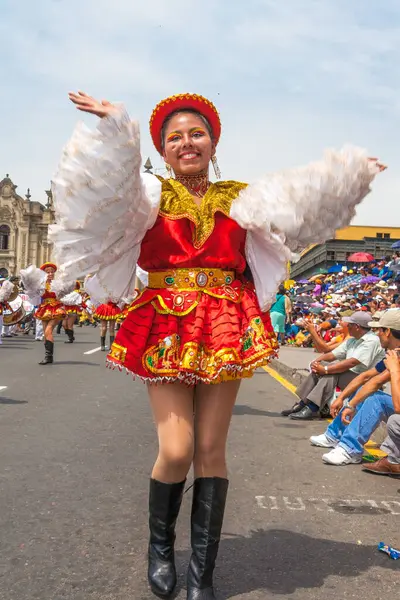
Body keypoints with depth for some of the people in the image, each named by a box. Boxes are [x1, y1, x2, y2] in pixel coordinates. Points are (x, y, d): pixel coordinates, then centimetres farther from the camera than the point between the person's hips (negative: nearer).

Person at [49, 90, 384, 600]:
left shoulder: (241, 200, 11)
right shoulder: (149, 196, 5)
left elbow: (303, 199, 7)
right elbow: (106, 185, -13)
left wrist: (352, 171, 3)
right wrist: (115, 127, -26)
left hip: (227, 332, 2)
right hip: (165, 332, -1)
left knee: (211, 450, 2)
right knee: (176, 451, -8)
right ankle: (160, 545, 24)